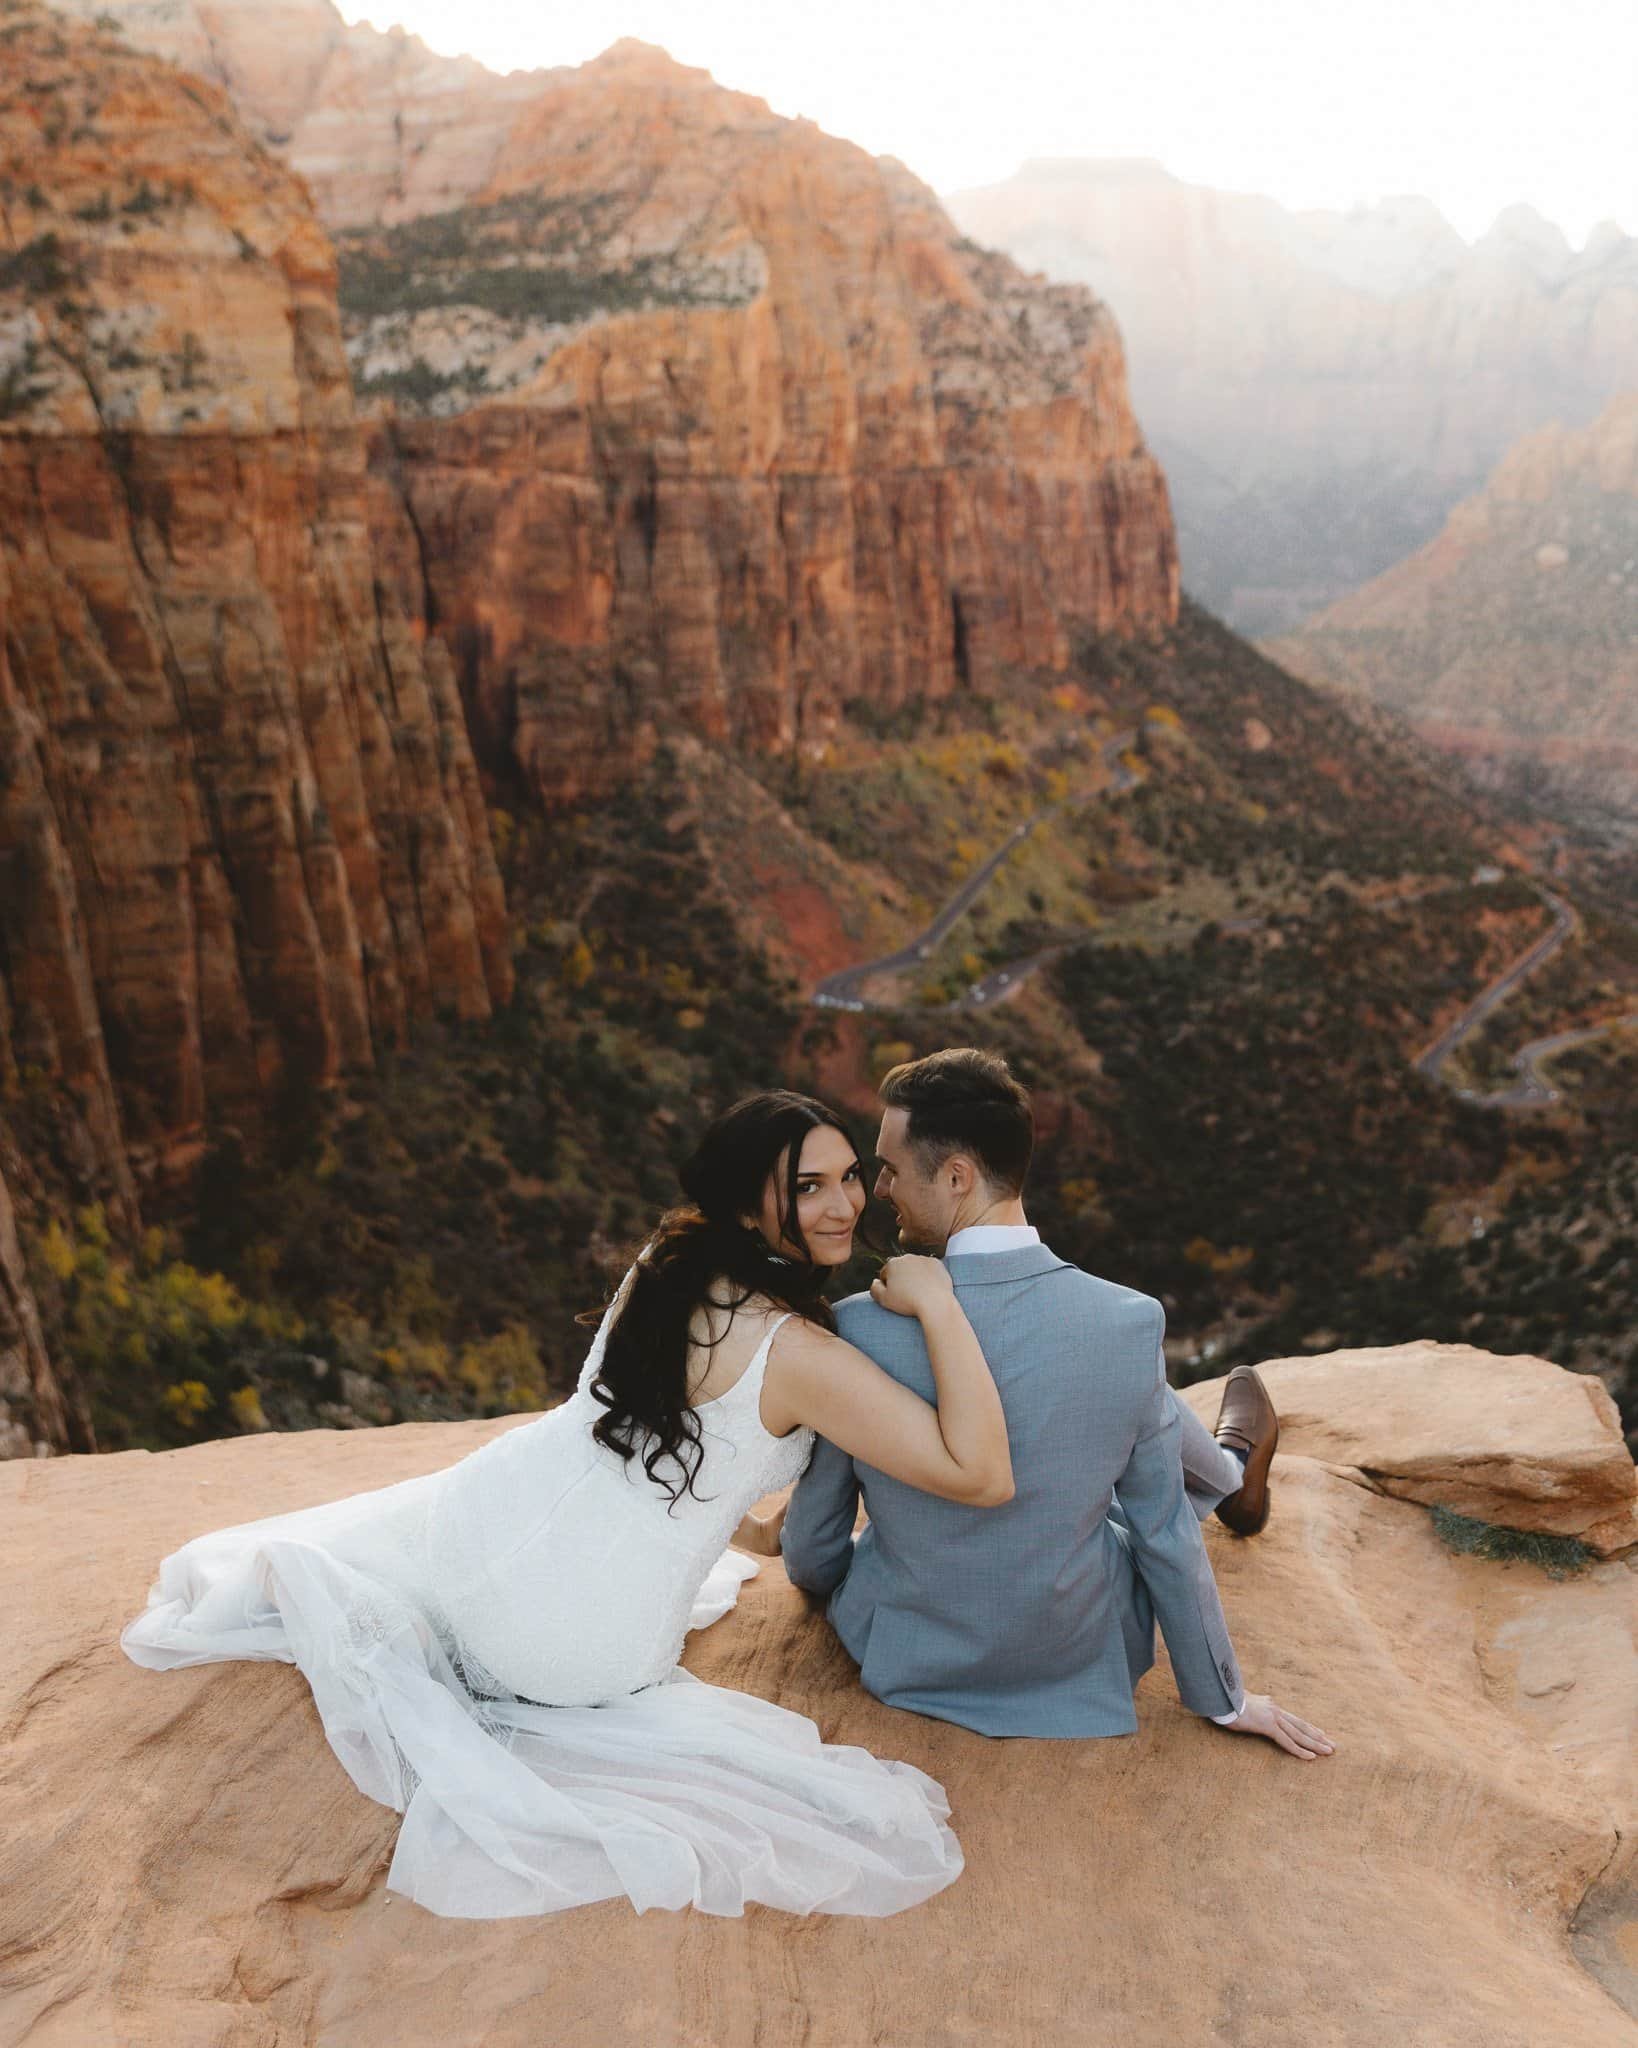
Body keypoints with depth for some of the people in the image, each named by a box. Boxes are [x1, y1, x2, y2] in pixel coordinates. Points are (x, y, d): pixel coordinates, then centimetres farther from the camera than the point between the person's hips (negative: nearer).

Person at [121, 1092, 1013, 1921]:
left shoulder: (662, 1261, -1)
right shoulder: (795, 1352, -22)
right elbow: (980, 1475, -23)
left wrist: (745, 1523, 29)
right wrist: (938, 1306, -22)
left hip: (496, 1507, 7)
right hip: (583, 1643, -6)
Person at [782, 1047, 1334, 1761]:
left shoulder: (860, 1329, -26)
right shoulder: (1131, 1324, -24)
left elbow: (811, 1552, -10)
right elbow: (1162, 1535, -11)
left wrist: (820, 1577, 16)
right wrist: (1225, 1698, 7)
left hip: (906, 1657, 1)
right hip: (1078, 1662, 0)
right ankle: (1232, 1476, 57)